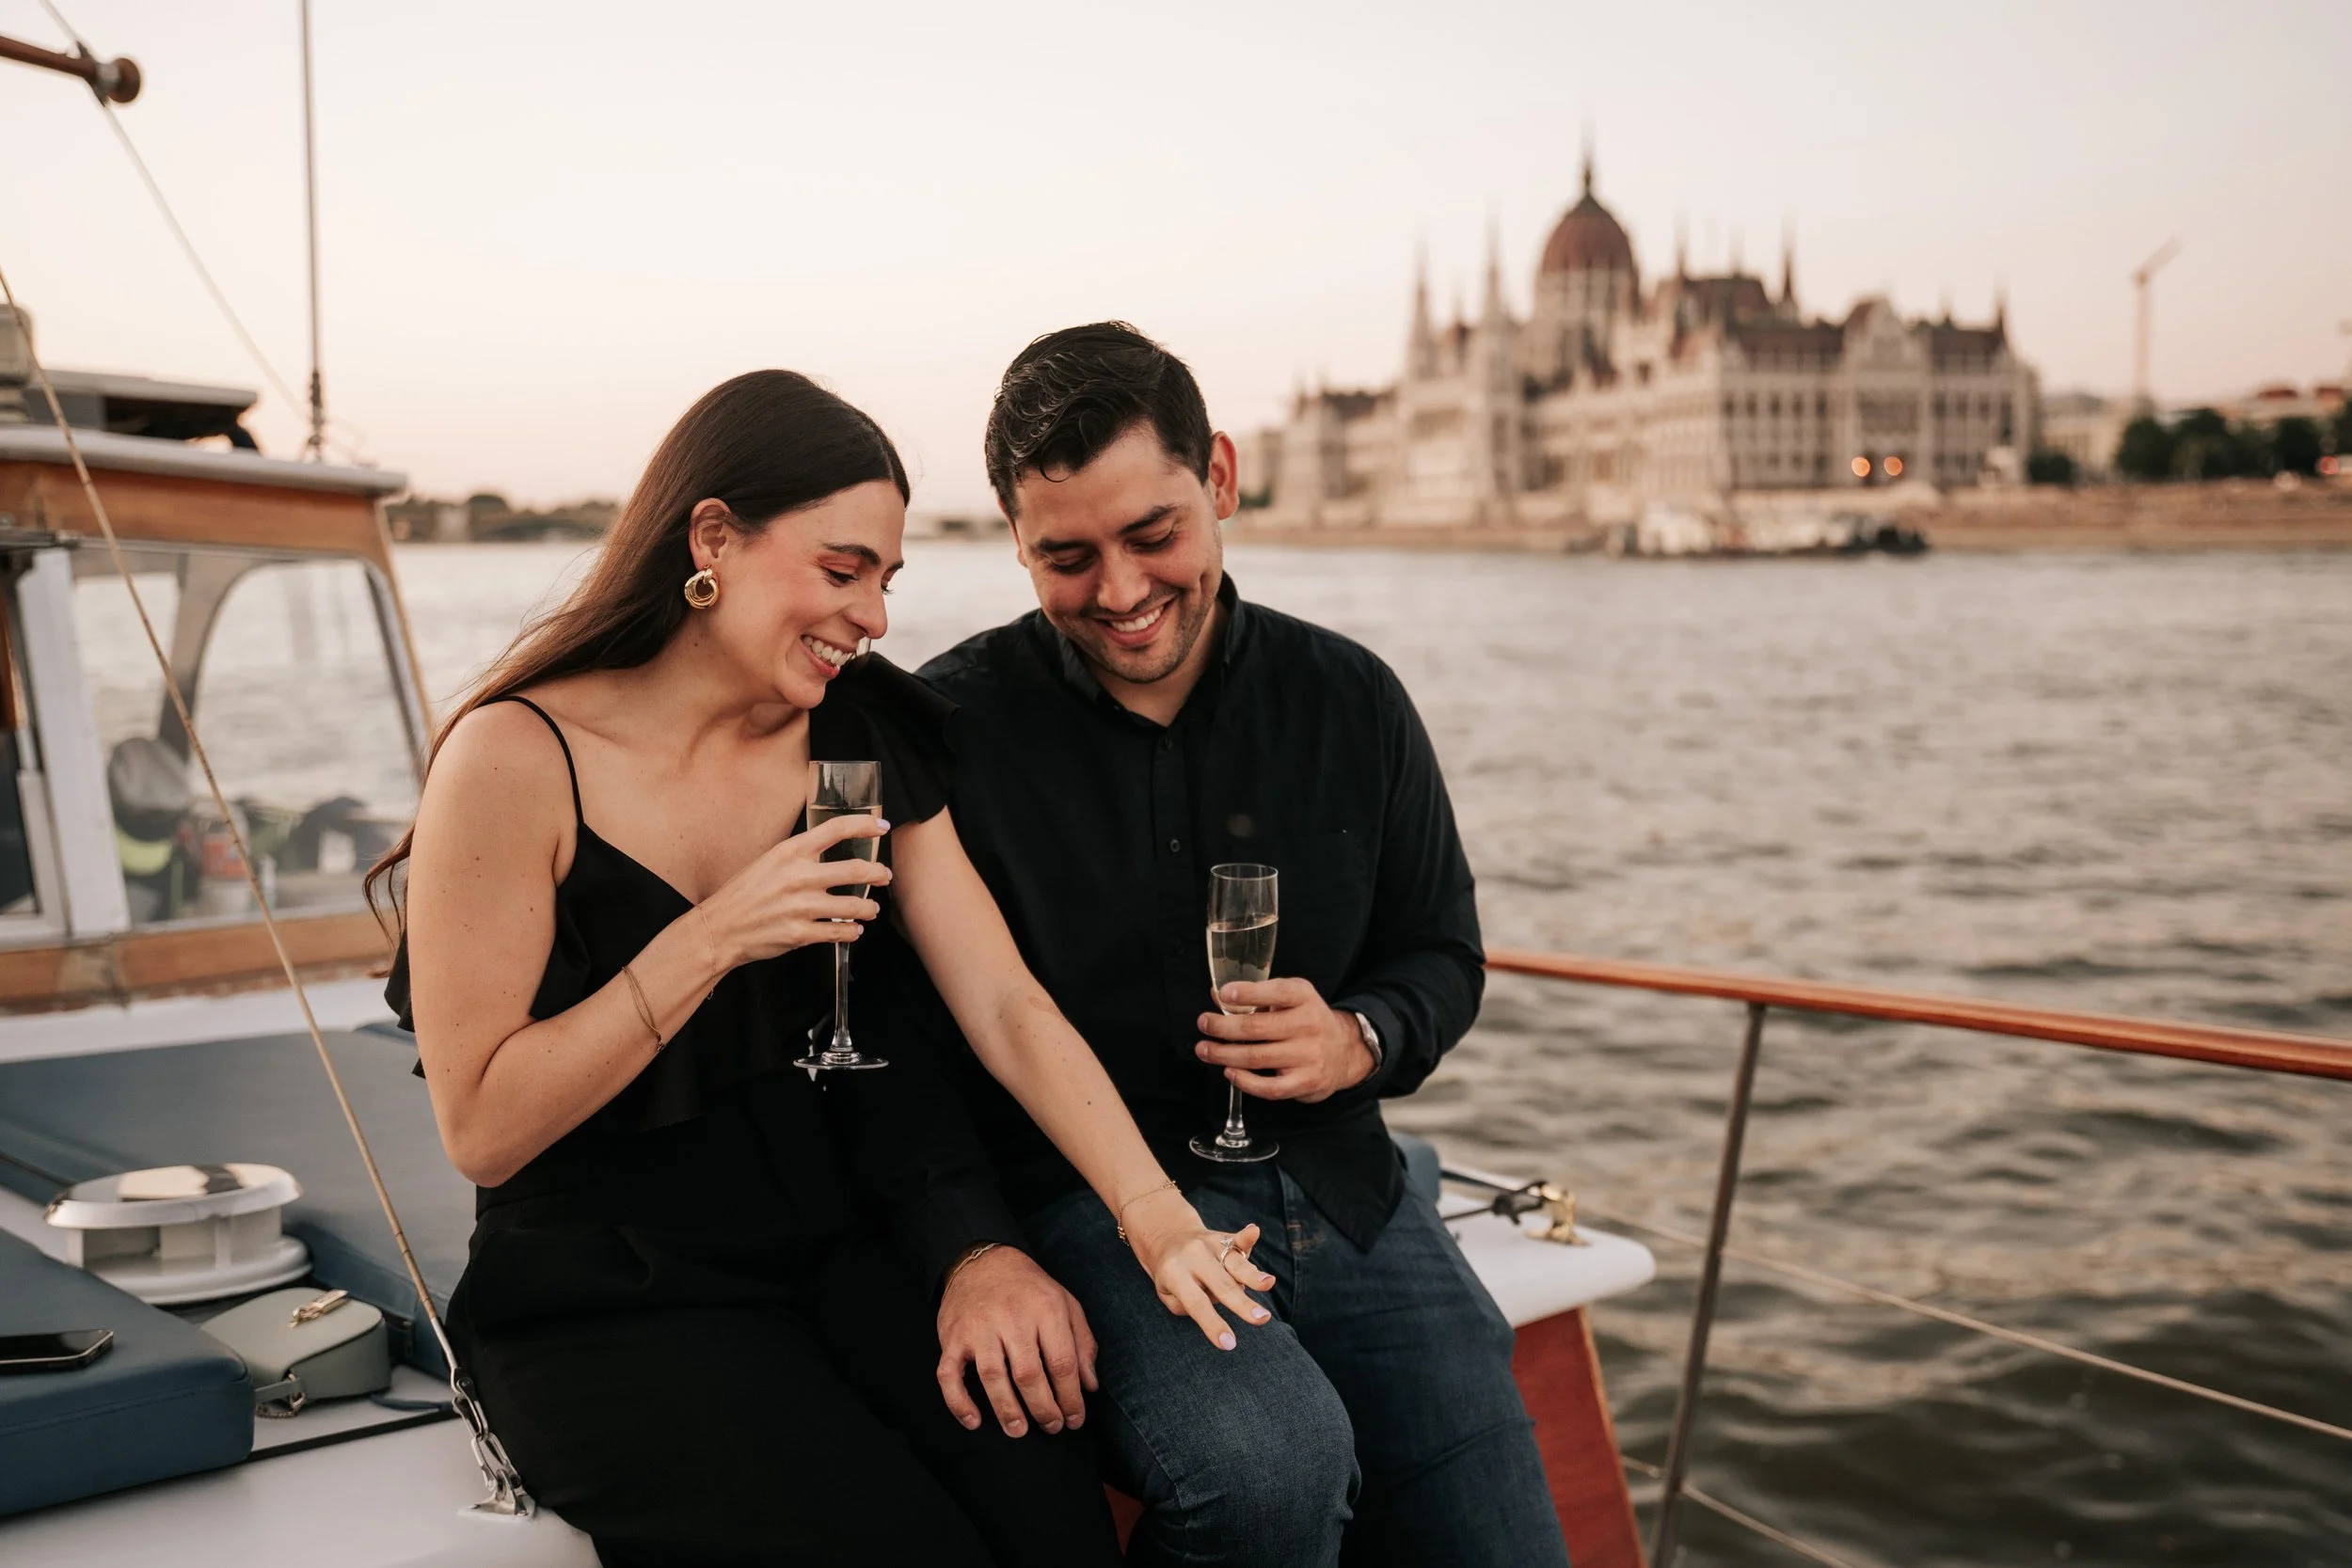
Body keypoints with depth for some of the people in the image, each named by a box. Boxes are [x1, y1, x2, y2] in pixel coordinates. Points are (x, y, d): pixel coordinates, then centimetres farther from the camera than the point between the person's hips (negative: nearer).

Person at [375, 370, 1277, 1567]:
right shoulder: (518, 761, -11)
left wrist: (1152, 1211, -16)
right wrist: (712, 939, -20)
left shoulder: (860, 743, 6)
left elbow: (1007, 1006, -3)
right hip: (607, 1308, -4)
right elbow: (480, 1131, -13)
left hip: (836, 1260, 4)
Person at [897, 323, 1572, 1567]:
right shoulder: (952, 725, -4)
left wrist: (1358, 1040, -8)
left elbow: (1443, 956, 16)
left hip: (1336, 1189, 4)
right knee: (1268, 1463, -32)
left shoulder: (1349, 699, 7)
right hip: (1085, 1193, -4)